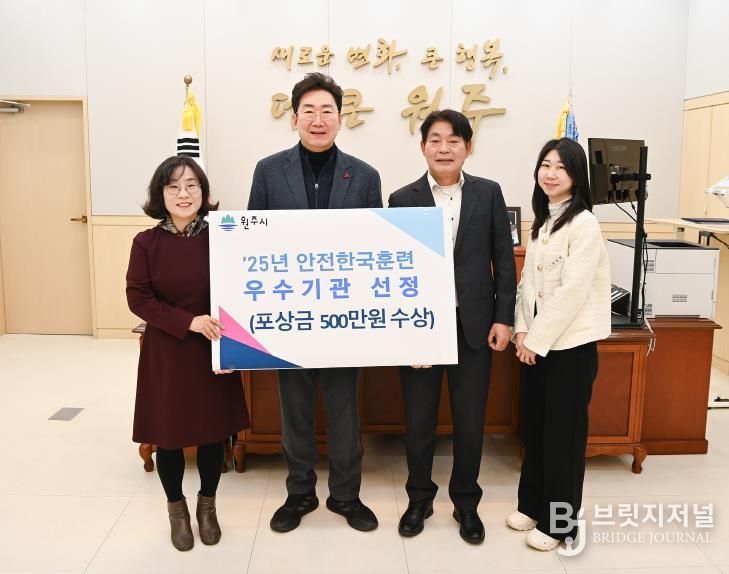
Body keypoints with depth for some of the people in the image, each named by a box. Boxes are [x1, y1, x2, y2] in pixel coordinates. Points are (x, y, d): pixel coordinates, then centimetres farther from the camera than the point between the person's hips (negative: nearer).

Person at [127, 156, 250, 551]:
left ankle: (207, 506, 35)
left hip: (214, 352, 1)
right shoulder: (147, 243, -7)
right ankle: (177, 509, 34)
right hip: (165, 353, 0)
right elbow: (138, 298, -7)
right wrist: (188, 321, -18)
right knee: (168, 437, 10)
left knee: (213, 433, 11)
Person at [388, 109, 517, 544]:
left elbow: (504, 259, 4)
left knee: (470, 421, 11)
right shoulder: (403, 199, 0)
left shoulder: (489, 193, 3)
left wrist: (504, 318, -2)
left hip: (474, 325, 1)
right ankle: (419, 498, 32)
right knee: (419, 420, 11)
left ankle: (467, 503, 31)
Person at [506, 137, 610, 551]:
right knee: (535, 427, 15)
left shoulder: (584, 224, -14)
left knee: (563, 432, 4)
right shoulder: (542, 221, 11)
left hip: (570, 344, -7)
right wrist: (522, 331, 1)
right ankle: (533, 504, 32)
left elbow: (572, 292, -19)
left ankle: (559, 523, 19)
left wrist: (537, 339, -15)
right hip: (538, 341, 7)